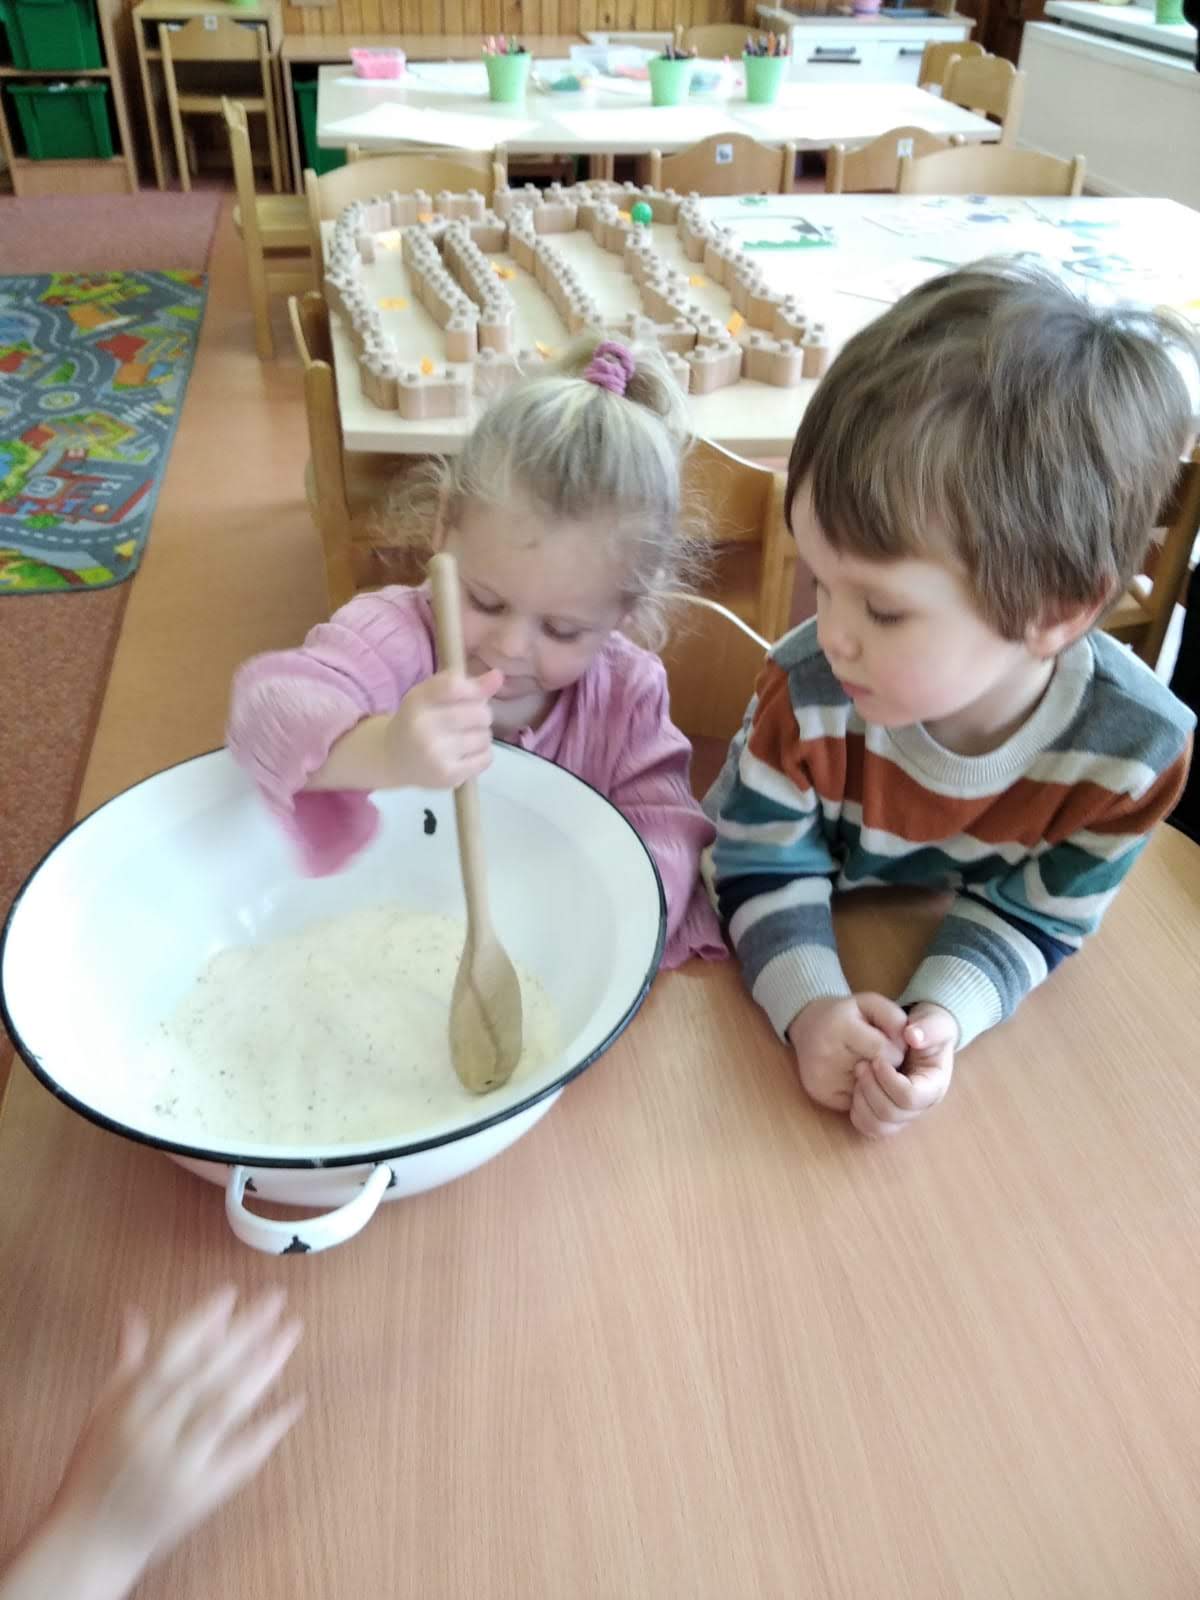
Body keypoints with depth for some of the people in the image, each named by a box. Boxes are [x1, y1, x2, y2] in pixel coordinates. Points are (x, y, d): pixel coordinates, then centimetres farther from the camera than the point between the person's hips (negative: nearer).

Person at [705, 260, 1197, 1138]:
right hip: (806, 959, -2)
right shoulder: (806, 693, -28)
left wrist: (945, 1016, -30)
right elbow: (762, 867, -15)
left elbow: (1028, 915, -13)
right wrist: (811, 1005, -31)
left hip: (951, 973, 2)